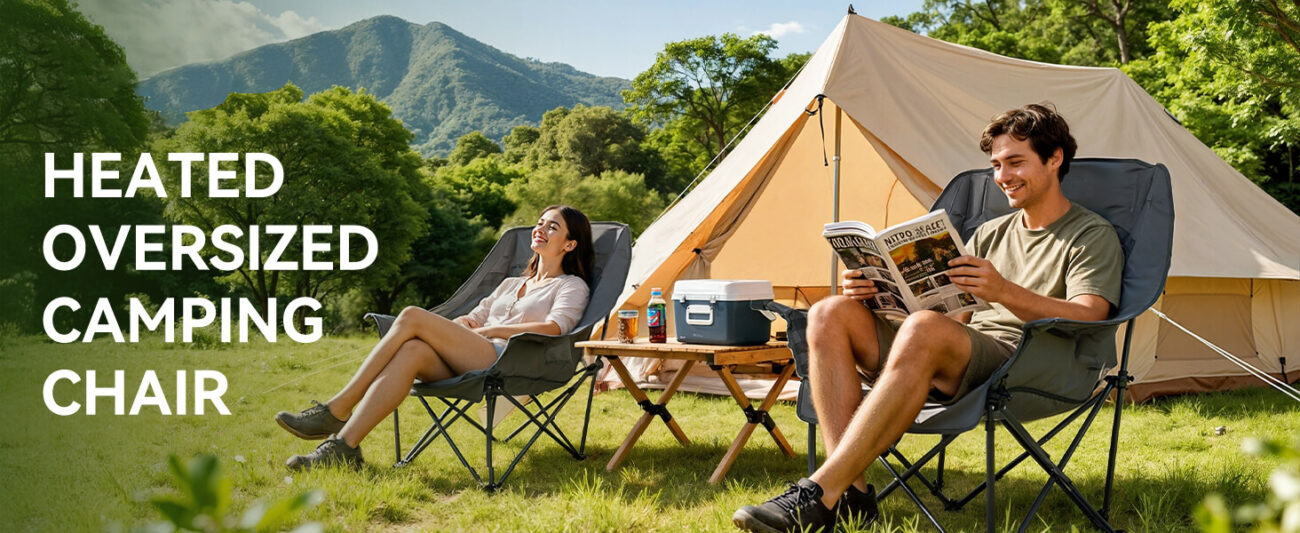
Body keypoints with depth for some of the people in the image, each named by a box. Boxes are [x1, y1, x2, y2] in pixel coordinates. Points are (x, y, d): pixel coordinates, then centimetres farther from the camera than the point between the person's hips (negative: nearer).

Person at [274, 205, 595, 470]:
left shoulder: (572, 287, 14)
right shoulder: (511, 284, 36)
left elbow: (554, 328, -7)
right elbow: (474, 318, 28)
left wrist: (489, 330, -8)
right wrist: (463, 324, 3)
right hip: (467, 364, 6)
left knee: (412, 317, -22)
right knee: (411, 351, -29)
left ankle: (336, 411, -25)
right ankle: (344, 446, -38)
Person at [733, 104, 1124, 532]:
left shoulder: (1093, 236, 5)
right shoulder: (991, 233, 26)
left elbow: (1087, 322, -13)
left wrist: (1005, 292, -29)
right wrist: (880, 291, 0)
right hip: (954, 366, 7)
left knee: (923, 329, -39)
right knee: (830, 314, -14)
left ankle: (817, 495, -39)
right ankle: (850, 491, -27)